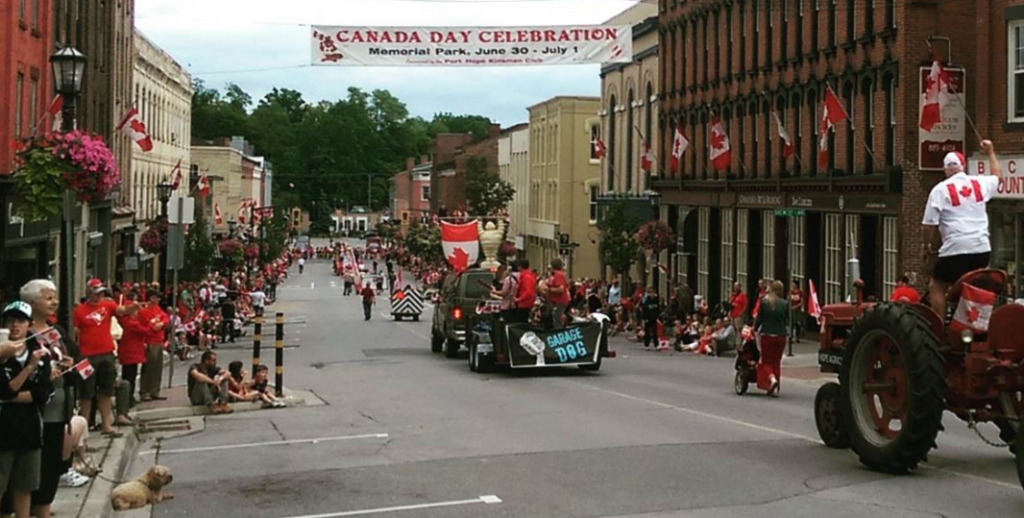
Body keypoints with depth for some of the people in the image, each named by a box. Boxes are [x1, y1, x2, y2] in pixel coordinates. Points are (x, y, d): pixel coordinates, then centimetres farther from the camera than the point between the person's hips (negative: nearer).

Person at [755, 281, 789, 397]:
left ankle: (772, 379, -21)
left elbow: (759, 319, -3)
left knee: (766, 361, 8)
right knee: (777, 362, 13)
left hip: (767, 335, -2)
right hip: (781, 335, 2)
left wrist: (755, 329, 13)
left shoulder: (764, 302, -7)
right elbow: (787, 322, 1)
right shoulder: (784, 304, -5)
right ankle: (775, 389, 12)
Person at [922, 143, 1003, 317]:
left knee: (937, 287, 5)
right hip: (982, 248, 5)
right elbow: (998, 176, 33)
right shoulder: (979, 183, 8)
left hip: (955, 248, -5)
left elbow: (929, 224, -5)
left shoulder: (940, 189, -4)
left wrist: (925, 245, 10)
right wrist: (991, 152, 44)